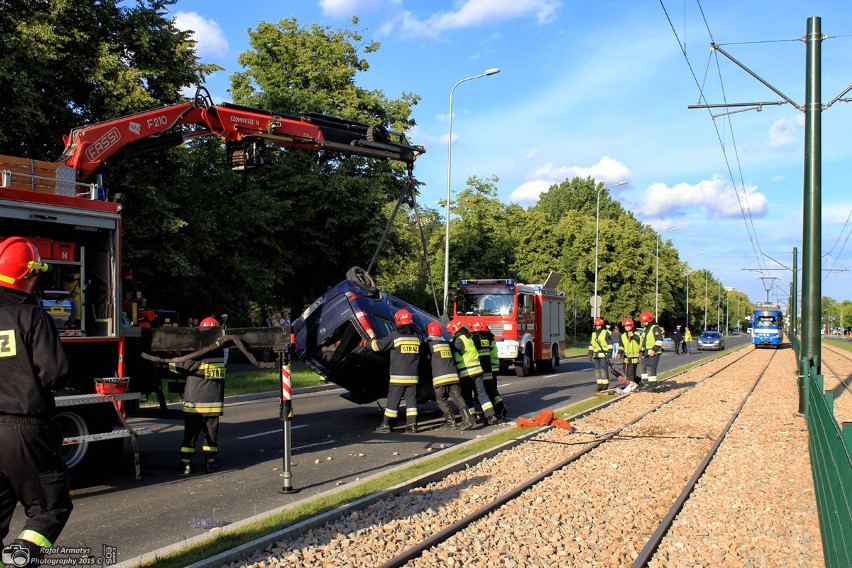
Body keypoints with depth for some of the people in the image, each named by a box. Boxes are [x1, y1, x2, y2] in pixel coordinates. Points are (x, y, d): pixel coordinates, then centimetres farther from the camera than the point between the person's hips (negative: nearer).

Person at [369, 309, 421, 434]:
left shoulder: (394, 335, -7)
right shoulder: (416, 336, 6)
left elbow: (377, 345, 0)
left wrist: (365, 342, 17)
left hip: (398, 376, -3)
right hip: (412, 376, 3)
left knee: (393, 400, 4)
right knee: (411, 400, 7)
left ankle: (387, 424, 9)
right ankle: (412, 424, 2)